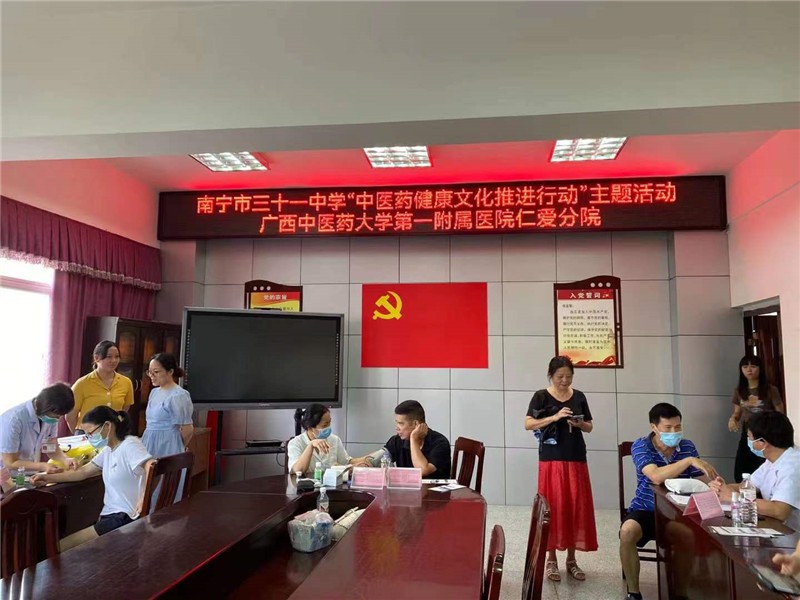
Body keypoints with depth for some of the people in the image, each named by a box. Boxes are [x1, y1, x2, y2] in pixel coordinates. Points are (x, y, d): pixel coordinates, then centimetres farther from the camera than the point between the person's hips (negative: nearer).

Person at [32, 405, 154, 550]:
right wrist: (49, 478, 8)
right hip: (110, 515, 9)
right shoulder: (108, 450, 15)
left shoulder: (130, 445, -15)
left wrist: (144, 498, -41)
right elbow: (83, 472, 19)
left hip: (125, 519, -9)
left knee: (60, 548, -10)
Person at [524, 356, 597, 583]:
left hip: (576, 460, 4)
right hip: (551, 460, -3)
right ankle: (551, 560, 12)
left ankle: (571, 559, 18)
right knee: (553, 508, -2)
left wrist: (580, 424, -9)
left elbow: (590, 427, 13)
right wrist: (555, 417, -20)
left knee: (577, 507, 4)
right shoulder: (541, 396, -3)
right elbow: (528, 424, -10)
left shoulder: (579, 397, 8)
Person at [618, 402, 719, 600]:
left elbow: (703, 479, 0)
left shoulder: (687, 446, 0)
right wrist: (689, 460, -37)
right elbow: (656, 477, -31)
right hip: (646, 510, -3)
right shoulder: (640, 447, -14)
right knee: (628, 531, -32)